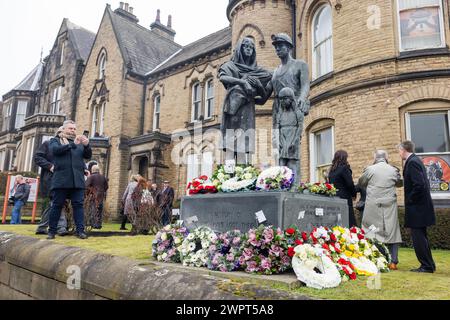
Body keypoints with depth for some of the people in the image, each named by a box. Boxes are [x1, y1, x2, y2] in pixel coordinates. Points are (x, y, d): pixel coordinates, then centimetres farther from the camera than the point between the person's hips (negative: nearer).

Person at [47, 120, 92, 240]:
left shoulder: (80, 143, 19)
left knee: (78, 205, 0)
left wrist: (86, 145, -12)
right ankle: (52, 230, 12)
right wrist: (73, 144, -19)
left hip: (77, 180, 2)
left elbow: (88, 156, 9)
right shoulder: (56, 140, 13)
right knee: (57, 205, 4)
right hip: (61, 179, -2)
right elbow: (55, 150, -9)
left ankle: (80, 230, 1)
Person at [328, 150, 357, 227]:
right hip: (344, 198, -7)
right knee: (349, 224, -5)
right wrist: (354, 194, 7)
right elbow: (350, 184, -10)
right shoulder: (344, 168, -7)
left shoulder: (331, 170, 13)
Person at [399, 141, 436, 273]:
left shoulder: (412, 162, -17)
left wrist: (410, 200, -14)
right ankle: (428, 265, 25)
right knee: (420, 237, 17)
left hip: (417, 207, -10)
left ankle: (427, 266, 6)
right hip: (420, 206, 10)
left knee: (418, 237, -3)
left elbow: (419, 185, -25)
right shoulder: (415, 160, 14)